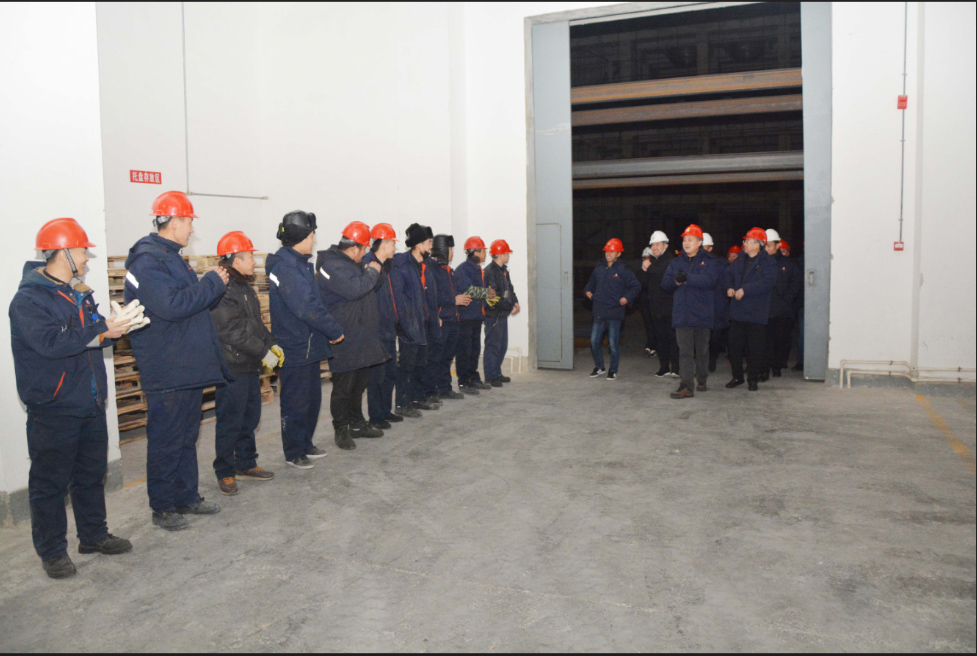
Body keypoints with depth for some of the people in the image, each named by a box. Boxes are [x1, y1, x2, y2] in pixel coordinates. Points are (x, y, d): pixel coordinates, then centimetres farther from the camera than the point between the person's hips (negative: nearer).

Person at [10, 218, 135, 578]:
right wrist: (103, 330, -26)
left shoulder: (79, 294, 13)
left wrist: (118, 326, -6)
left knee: (92, 473, 17)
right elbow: (51, 343, -27)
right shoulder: (29, 299, -14)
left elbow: (94, 336, 15)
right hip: (53, 410, -8)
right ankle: (52, 551, 14)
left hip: (90, 404, 8)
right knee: (51, 481, 2)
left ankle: (94, 535, 31)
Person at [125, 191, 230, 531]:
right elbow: (171, 305, -27)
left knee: (187, 437, 17)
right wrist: (212, 283, -17)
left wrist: (210, 283, 7)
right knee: (166, 441, 1)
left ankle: (187, 497, 29)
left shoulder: (170, 257, 17)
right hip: (165, 372, -10)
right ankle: (162, 508, 13)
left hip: (189, 367, 10)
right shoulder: (147, 261, -16)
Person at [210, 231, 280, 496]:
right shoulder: (222, 290, -17)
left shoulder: (244, 287, 15)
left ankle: (245, 464, 30)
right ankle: (225, 473, 12)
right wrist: (263, 353, -20)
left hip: (250, 365, 10)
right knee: (230, 422, 0)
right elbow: (233, 332, -23)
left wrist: (273, 344, 8)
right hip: (232, 367, -10)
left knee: (250, 417, 17)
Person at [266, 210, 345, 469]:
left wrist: (329, 331, 6)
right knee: (296, 403, 2)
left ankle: (305, 444, 32)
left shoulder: (300, 263, 13)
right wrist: (336, 331, -17)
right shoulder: (285, 267, -19)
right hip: (294, 349, -10)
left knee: (312, 399, 18)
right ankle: (294, 453, 16)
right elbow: (307, 308, -25)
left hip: (310, 346, 10)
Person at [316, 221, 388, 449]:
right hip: (344, 339, -11)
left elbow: (372, 285, 30)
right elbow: (354, 289, -29)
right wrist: (372, 272, -15)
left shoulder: (351, 264, 18)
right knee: (343, 387, -1)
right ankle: (341, 429, 10)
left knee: (359, 383, 19)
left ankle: (357, 423, 31)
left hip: (362, 336, 11)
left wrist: (370, 271, 11)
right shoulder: (332, 266, -17)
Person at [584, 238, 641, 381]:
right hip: (599, 312, 5)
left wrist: (627, 298, -12)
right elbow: (591, 282, 29)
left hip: (615, 313, -5)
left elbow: (636, 287, -1)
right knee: (594, 341, 6)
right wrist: (587, 291, 11)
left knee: (613, 343, -1)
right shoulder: (599, 269, 12)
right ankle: (599, 367, 24)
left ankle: (613, 370, 13)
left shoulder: (623, 270, -3)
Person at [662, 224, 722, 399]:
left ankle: (702, 381, 26)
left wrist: (687, 278, -24)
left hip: (702, 314, -2)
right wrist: (675, 281, -16)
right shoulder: (676, 263, 14)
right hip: (682, 315, 2)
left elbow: (709, 280, -17)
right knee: (685, 351, -5)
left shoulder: (709, 261, 2)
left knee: (702, 350, 11)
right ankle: (686, 386, -9)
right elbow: (665, 284, 6)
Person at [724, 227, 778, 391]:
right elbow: (728, 274, 19)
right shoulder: (740, 261, 14)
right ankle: (737, 376, 21)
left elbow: (767, 282, -19)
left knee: (755, 348, 0)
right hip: (737, 311, 6)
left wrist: (744, 290, -21)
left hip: (756, 314, -6)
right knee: (735, 346, 9)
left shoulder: (767, 263, -7)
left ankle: (753, 379, 11)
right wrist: (729, 288, -1)